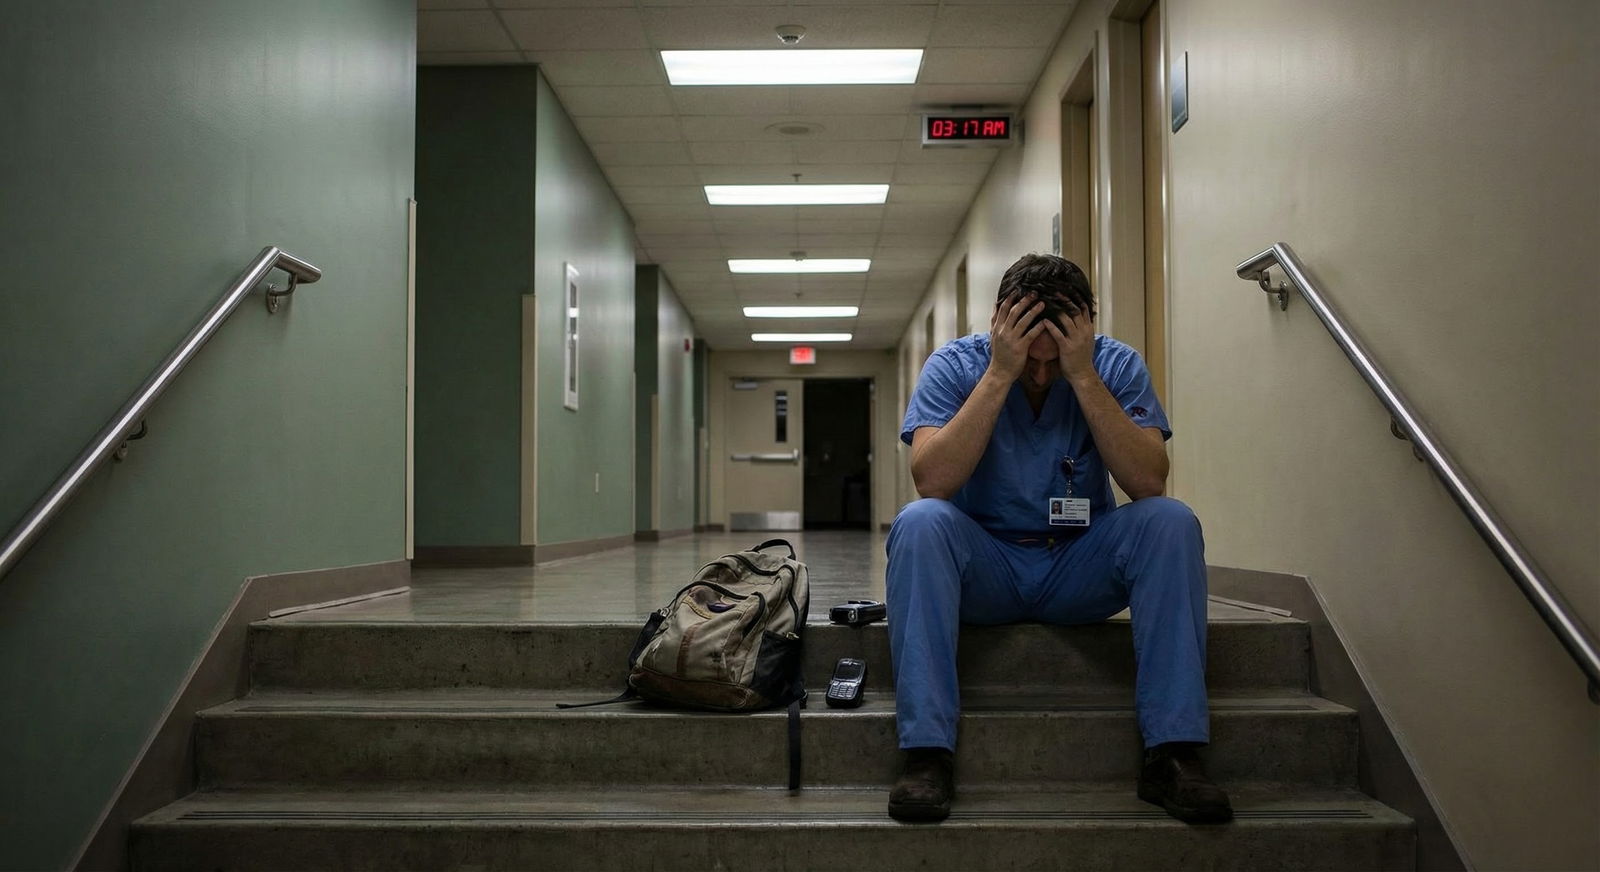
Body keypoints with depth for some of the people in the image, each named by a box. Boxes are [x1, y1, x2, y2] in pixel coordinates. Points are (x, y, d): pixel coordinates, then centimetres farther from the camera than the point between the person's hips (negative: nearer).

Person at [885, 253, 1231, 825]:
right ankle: (926, 752, -31)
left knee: (1170, 521, -25)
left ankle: (1172, 750, -24)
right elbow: (932, 481, -26)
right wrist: (999, 374, -28)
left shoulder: (1115, 364, -7)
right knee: (920, 523, -31)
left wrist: (1083, 376, -26)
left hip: (1081, 566, 1)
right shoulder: (955, 365, -10)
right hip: (985, 568, -1)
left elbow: (1148, 484, -21)